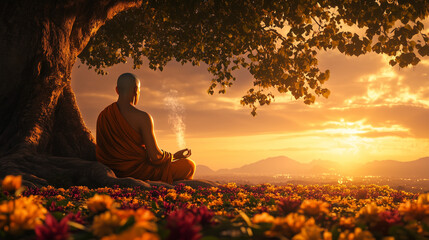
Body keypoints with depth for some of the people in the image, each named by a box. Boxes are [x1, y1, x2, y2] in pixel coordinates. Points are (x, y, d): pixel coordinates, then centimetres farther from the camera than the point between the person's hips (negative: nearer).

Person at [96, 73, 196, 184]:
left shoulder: (102, 116, -1)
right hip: (140, 173, -8)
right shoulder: (142, 117, -21)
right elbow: (155, 156, -21)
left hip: (117, 174, 8)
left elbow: (100, 155, 6)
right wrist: (175, 156, 0)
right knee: (189, 165, 10)